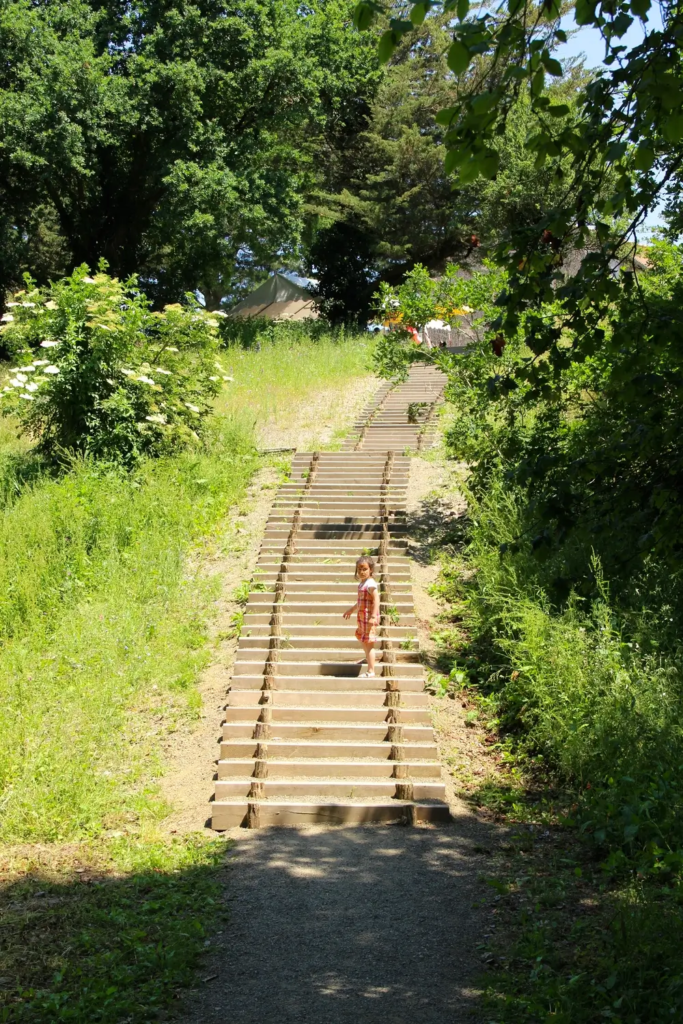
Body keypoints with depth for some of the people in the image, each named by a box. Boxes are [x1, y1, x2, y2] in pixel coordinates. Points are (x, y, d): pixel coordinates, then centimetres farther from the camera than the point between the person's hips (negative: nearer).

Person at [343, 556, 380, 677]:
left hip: (369, 618, -11)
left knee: (368, 643, -8)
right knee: (361, 637, 31)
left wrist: (373, 617, -32)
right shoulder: (362, 583, 11)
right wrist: (352, 610, 34)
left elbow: (376, 600, -26)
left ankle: (371, 671, -5)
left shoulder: (370, 584, -19)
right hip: (362, 617, 11)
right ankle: (368, 658, 54)